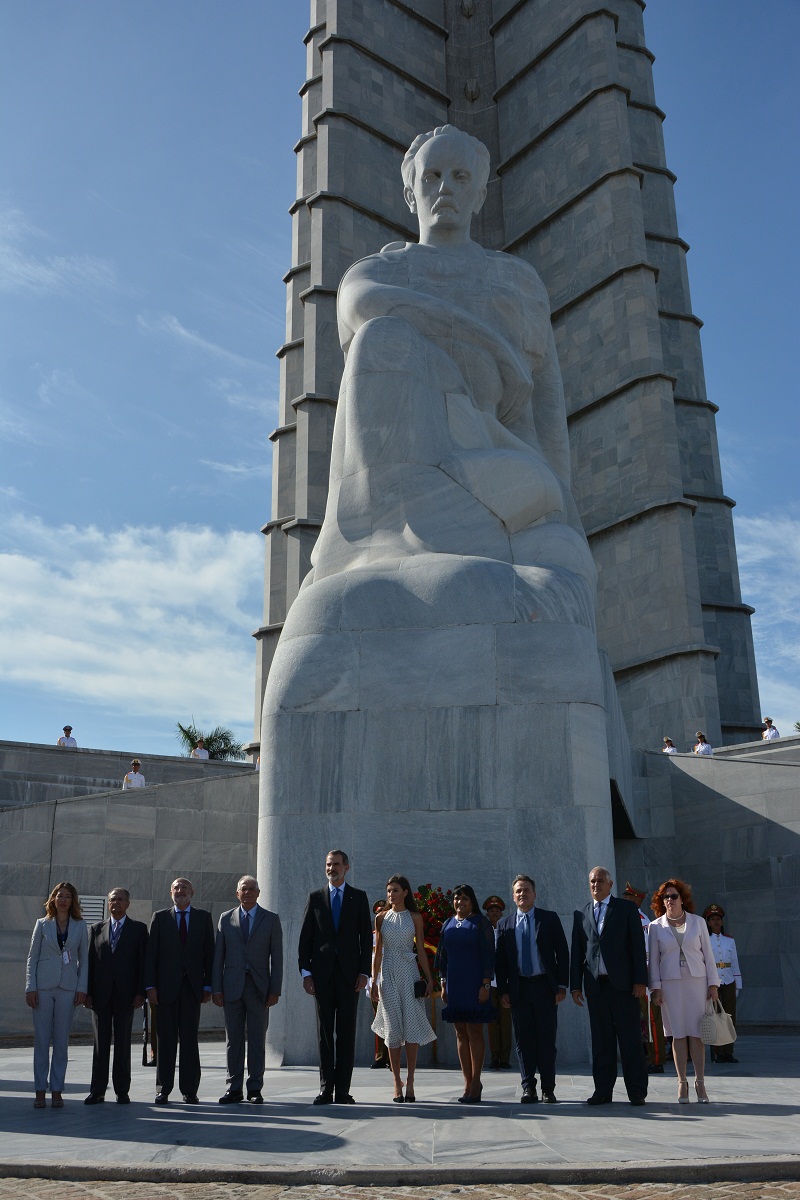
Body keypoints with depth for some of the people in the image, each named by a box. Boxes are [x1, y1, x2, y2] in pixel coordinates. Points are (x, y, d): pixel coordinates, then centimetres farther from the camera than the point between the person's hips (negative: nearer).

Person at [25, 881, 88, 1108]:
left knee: (61, 1040, 3)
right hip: (43, 987, 0)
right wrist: (30, 987, -3)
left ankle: (57, 1090, 10)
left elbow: (84, 959, 8)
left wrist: (82, 988, -1)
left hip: (68, 988, 0)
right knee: (41, 1039, 1)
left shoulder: (80, 926, 7)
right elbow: (32, 957, 6)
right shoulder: (42, 924, 6)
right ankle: (40, 1091, 8)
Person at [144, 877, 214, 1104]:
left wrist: (207, 986, 0)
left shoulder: (203, 917, 9)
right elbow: (151, 953, 3)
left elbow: (209, 953, 6)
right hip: (166, 987, 0)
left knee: (190, 1039, 3)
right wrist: (150, 985, -5)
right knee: (166, 1039, 3)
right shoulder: (159, 918, 8)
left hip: (192, 986, 0)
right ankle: (163, 1089, 11)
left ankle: (190, 1090, 9)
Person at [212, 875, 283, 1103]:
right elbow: (218, 956, 7)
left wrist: (275, 990, -5)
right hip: (232, 987, 1)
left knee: (257, 1040, 2)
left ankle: (255, 1089, 10)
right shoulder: (226, 919, 8)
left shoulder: (271, 919, 4)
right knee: (233, 1039, 5)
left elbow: (276, 957, 1)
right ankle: (234, 1089, 13)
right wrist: (216, 988, 0)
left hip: (259, 987, -1)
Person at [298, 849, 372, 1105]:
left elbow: (366, 937, 4)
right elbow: (305, 938, 6)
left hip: (349, 973, -1)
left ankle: (343, 1090, 6)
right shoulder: (315, 898, 8)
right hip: (322, 973, 1)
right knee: (325, 1033, 4)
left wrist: (364, 971, -5)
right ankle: (326, 1089, 9)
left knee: (346, 1033, 1)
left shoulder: (359, 897, 6)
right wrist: (305, 972, -3)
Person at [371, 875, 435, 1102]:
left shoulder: (414, 917, 4)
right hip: (388, 974, 1)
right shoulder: (381, 918, 7)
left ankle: (410, 1083, 0)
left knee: (411, 1026, -6)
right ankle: (397, 1084, 6)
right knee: (392, 1028, 1)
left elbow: (421, 949, 4)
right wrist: (374, 981, 3)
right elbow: (378, 952, 8)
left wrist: (429, 979, 0)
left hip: (409, 973, -1)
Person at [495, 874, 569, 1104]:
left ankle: (548, 1089, 9)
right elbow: (500, 960, 8)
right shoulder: (504, 924, 9)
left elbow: (562, 953, 2)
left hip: (545, 986, -1)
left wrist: (561, 986, -4)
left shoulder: (550, 918, 4)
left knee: (546, 1040, 1)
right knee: (523, 1040, 4)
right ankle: (528, 1088, 12)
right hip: (519, 988, 2)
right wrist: (503, 990, 0)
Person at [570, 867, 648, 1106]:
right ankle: (603, 1090, 11)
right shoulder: (581, 914, 14)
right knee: (601, 1040, 5)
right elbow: (576, 952, 12)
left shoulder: (626, 909, 5)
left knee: (630, 1039, 0)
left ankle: (636, 1091, 6)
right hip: (595, 985, 3)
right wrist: (575, 985, 6)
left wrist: (640, 980, -7)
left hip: (623, 984, -3)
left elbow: (637, 946, 1)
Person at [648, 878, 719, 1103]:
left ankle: (700, 1082, 8)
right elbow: (653, 960, 5)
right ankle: (682, 1083, 9)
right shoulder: (655, 927, 5)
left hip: (697, 982, 0)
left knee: (697, 1033, -1)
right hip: (671, 984, 0)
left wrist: (713, 983, 2)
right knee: (678, 1034, 1)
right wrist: (655, 987, -1)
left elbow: (708, 954, 7)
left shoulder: (698, 922, 6)